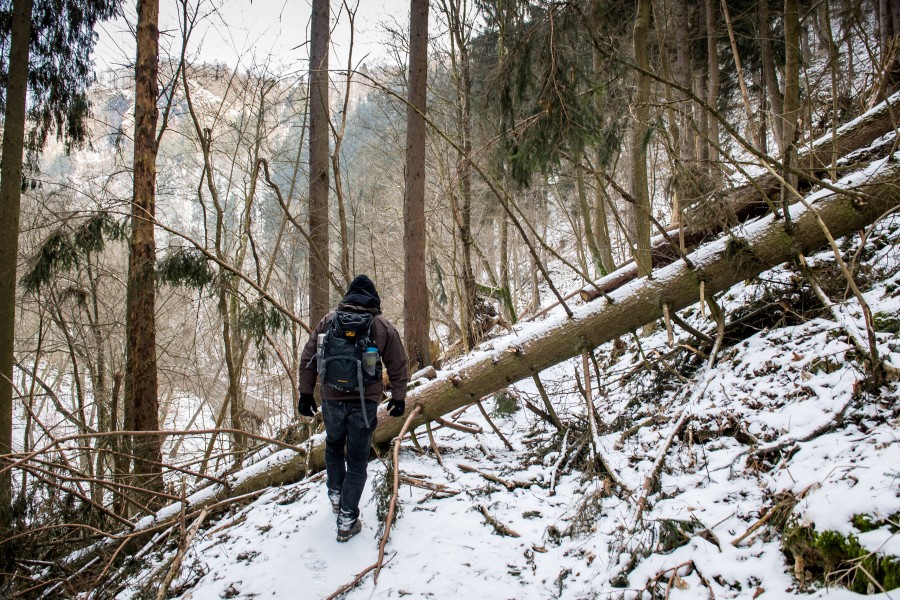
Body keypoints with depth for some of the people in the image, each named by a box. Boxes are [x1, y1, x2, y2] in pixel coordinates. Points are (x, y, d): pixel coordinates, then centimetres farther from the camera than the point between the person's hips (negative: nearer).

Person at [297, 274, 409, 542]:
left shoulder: (329, 320, 2)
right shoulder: (384, 326, -2)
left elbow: (307, 359, 4)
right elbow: (398, 366, 3)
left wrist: (306, 394, 11)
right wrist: (398, 398, 14)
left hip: (332, 399, 2)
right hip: (365, 402, -1)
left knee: (333, 446, 28)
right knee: (357, 459, 8)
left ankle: (335, 495, 40)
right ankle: (347, 520, 8)